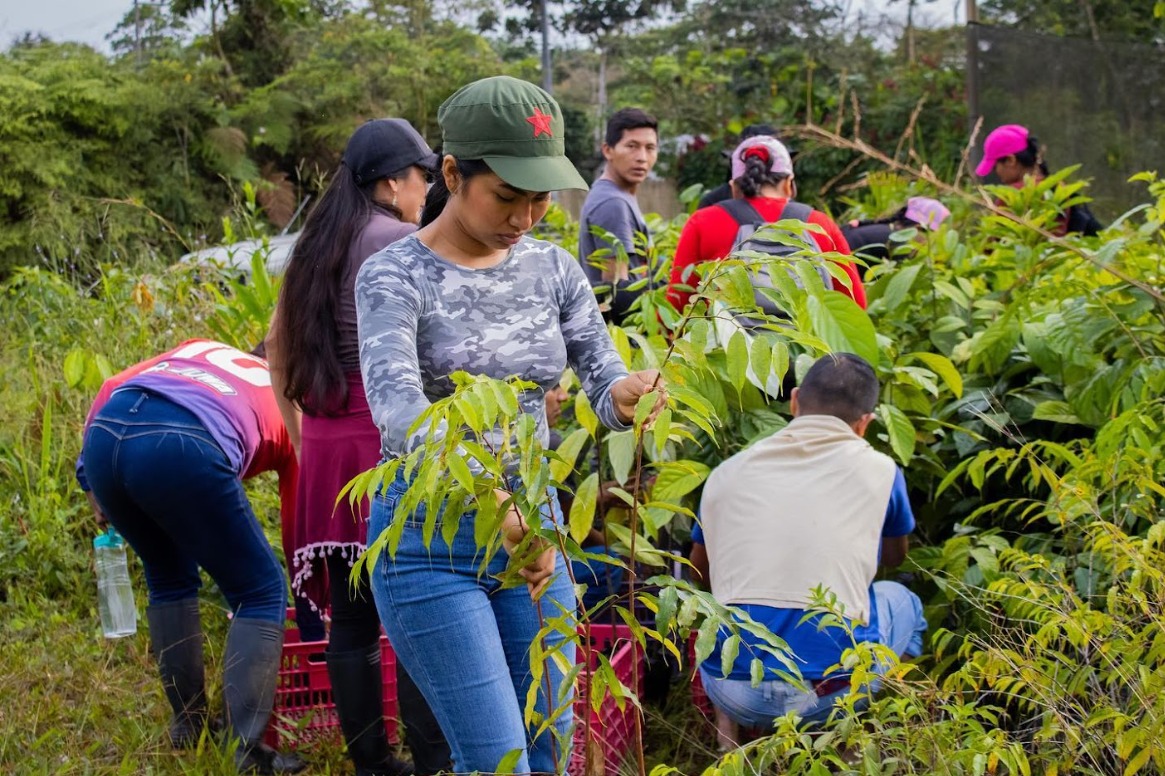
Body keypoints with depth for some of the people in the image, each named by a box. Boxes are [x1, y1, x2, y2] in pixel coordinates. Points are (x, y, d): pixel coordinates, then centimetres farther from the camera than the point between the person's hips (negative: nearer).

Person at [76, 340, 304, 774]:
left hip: (104, 432, 5)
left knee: (170, 580, 28)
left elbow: (111, 388, 22)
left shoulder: (200, 349, 38)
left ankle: (188, 724, 33)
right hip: (182, 446, -5)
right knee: (262, 594, 12)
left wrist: (95, 483, 24)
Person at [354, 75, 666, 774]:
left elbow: (602, 378, -3)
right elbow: (397, 406, -30)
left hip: (532, 528, 5)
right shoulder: (396, 276, -13)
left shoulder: (553, 269, 3)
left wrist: (625, 396, -29)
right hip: (430, 542, -5)